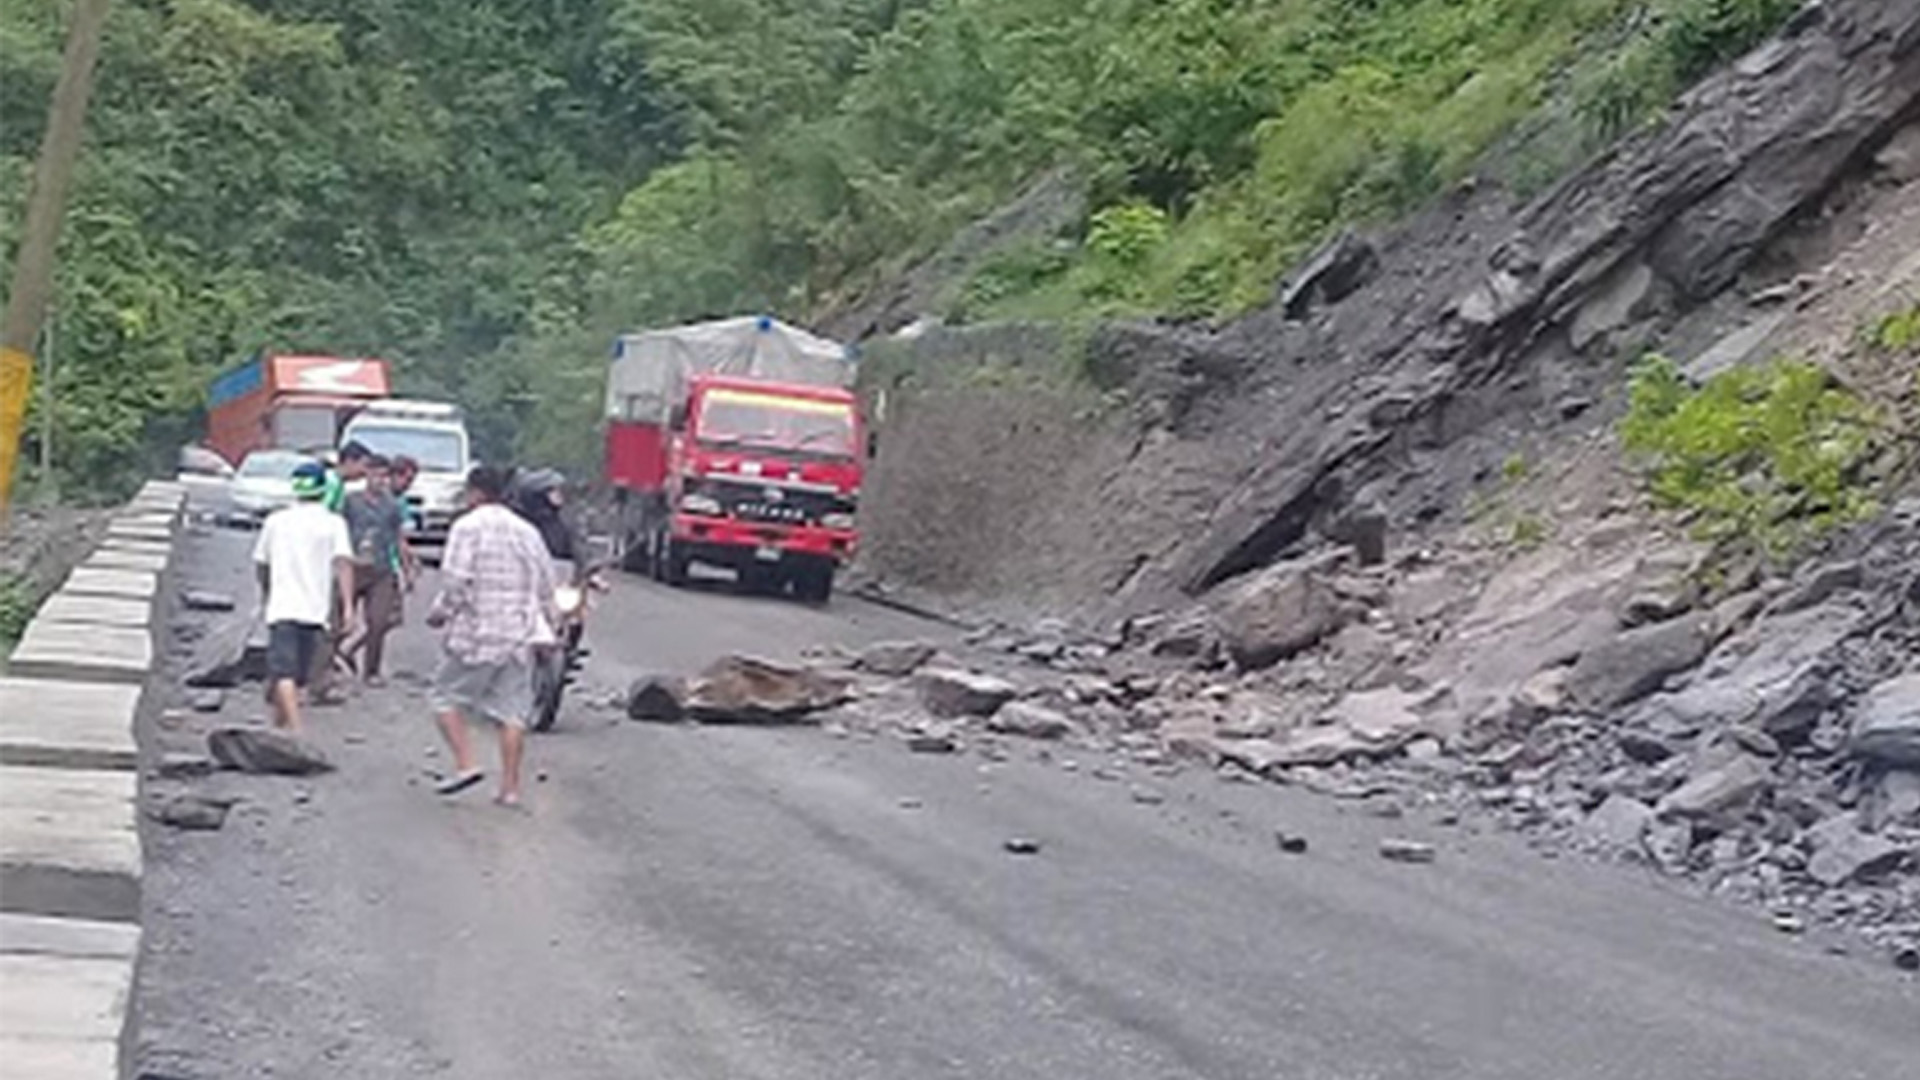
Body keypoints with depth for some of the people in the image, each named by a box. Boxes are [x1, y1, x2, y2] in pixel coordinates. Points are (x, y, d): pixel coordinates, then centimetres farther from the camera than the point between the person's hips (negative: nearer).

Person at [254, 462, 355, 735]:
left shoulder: (276, 520, 8)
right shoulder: (333, 523, 3)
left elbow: (260, 563, 17)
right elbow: (343, 562, -10)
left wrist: (266, 590, 36)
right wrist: (348, 604, -13)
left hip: (282, 607, -1)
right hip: (314, 609, 1)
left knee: (283, 672, -10)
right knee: (296, 673, 15)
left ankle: (295, 727, -27)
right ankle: (279, 725, 25)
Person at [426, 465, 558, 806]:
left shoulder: (468, 527, -6)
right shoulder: (528, 532, 12)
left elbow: (456, 581, -14)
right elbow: (546, 584, 14)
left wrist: (439, 613, 1)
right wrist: (547, 625, 23)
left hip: (475, 632, -5)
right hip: (519, 636, 5)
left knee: (448, 697, 9)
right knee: (512, 711, 5)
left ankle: (465, 763, -4)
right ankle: (510, 787, 4)